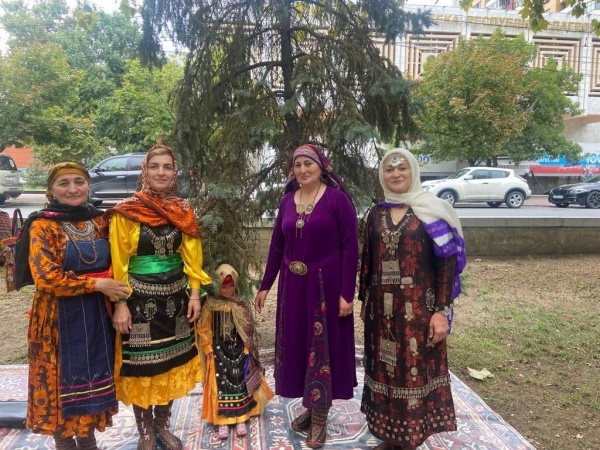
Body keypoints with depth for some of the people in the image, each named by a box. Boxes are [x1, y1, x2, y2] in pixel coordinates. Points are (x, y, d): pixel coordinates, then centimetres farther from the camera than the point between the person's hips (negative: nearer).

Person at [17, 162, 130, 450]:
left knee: (93, 376, 13)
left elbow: (113, 264, 14)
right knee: (62, 379, 7)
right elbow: (45, 276, -17)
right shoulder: (42, 225, -9)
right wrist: (97, 284, -18)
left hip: (96, 313, 4)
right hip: (59, 316, -4)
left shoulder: (98, 220, 5)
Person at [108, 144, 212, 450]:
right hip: (139, 301, -3)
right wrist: (120, 304, -12)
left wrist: (195, 294, -1)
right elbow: (118, 263, -8)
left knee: (171, 365, 14)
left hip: (174, 299, 4)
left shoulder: (183, 211, 3)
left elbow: (191, 257, 5)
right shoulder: (126, 212, -8)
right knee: (141, 368, 7)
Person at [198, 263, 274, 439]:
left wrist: (246, 349, -1)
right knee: (221, 384, -1)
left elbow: (248, 331, 4)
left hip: (238, 350, 2)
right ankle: (222, 421, 10)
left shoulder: (241, 306, -1)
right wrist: (208, 348, -5)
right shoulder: (211, 305, -6)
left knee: (240, 383, 3)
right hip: (219, 351, -1)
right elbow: (204, 329, -1)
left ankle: (241, 419, 14)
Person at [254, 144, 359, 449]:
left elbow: (350, 248, -11)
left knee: (323, 347, 6)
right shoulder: (287, 201, 6)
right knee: (297, 344, 13)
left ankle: (320, 417, 23)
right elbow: (277, 246, 11)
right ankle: (309, 407, 34)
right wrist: (265, 285, 11)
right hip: (292, 285, 5)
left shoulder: (338, 199, -9)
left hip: (326, 285, -5)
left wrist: (347, 293, -15)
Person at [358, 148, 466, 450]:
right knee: (384, 369, 13)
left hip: (418, 306, -4)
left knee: (415, 370, 5)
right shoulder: (376, 214, 7)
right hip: (382, 307, 5)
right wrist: (363, 300, 12)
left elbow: (447, 261, -10)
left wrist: (441, 310, -14)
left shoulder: (431, 211, -6)